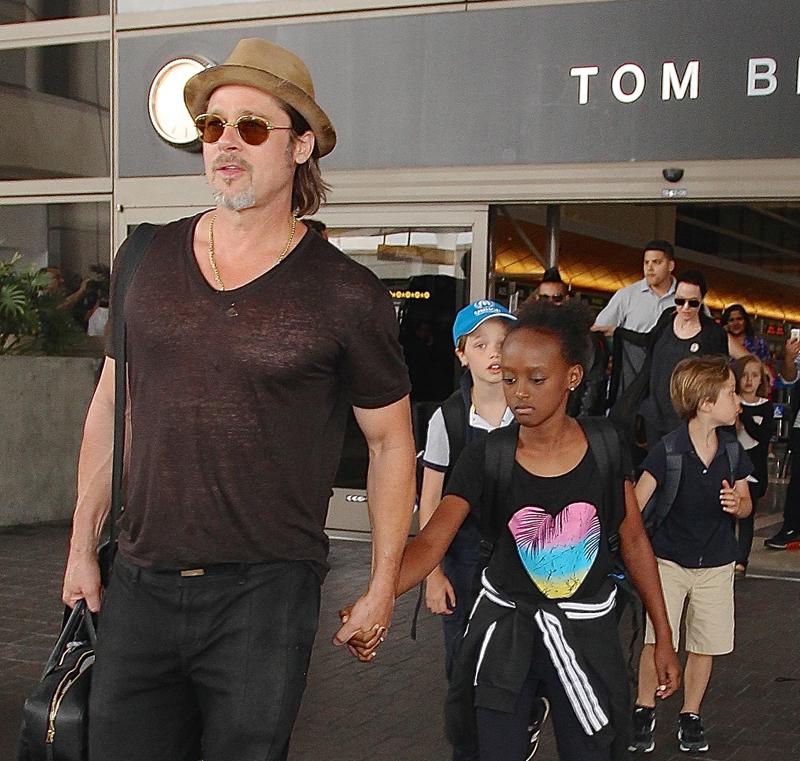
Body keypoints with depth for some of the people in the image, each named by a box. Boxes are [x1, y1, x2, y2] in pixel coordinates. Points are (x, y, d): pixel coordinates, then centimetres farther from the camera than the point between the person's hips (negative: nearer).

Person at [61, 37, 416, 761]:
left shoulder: (347, 294, -6)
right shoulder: (148, 259, 4)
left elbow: (391, 441, 2)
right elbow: (110, 403, 13)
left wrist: (383, 586, 2)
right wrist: (83, 546, 13)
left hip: (264, 597, -3)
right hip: (137, 590, 4)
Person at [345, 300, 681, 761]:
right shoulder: (487, 455, -13)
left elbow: (634, 540, 0)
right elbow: (431, 542, -23)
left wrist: (664, 637, 2)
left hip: (586, 628, 0)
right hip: (506, 625, 0)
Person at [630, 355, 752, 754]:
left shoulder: (733, 451, -2)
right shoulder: (667, 451, -17)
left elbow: (746, 505, 10)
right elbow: (634, 506, -16)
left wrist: (737, 504, -13)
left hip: (716, 563, 4)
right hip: (669, 560, -4)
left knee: (705, 646, 9)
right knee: (658, 641, -5)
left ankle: (690, 715, 26)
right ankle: (644, 709, 16)